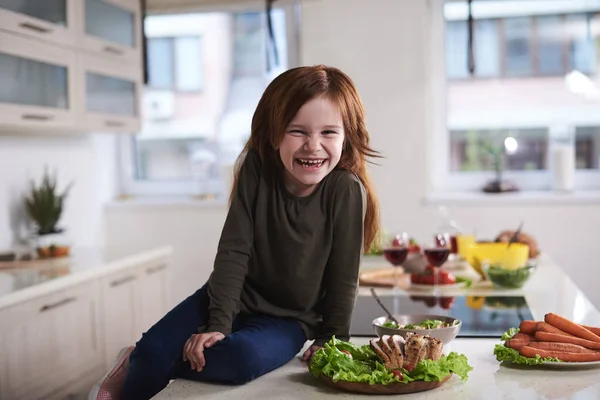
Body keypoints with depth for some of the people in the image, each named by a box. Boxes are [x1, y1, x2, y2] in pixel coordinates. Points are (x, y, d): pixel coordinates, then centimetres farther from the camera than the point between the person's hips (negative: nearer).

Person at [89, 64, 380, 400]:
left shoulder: (346, 190, -21)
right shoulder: (257, 168, -15)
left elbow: (343, 275, -13)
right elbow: (233, 250, -15)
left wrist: (332, 341, -7)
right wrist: (218, 323, -19)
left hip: (288, 319, -2)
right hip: (233, 297, 2)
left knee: (242, 358, -32)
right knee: (153, 349, -17)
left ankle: (139, 368, -5)